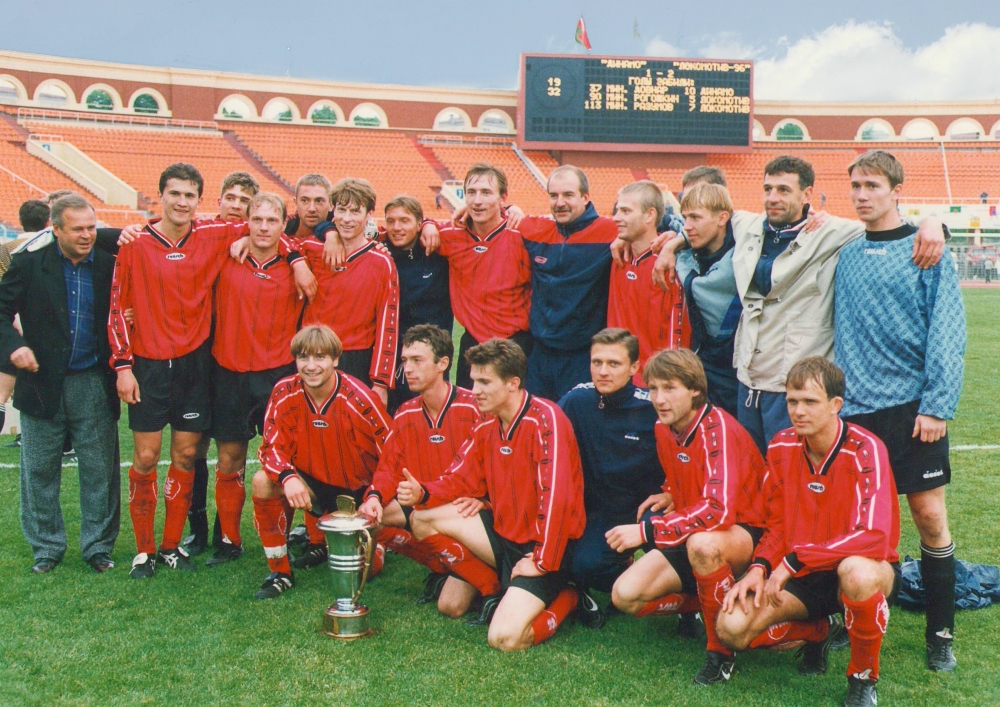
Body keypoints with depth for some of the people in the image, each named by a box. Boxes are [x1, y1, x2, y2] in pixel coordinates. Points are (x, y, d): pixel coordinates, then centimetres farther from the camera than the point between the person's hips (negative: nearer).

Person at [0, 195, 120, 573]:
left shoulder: (109, 265, 1)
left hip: (94, 385, 0)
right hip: (43, 382, 0)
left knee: (100, 470, 5)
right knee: (40, 471, 9)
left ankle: (99, 546, 19)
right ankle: (46, 547, 24)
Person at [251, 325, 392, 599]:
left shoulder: (359, 399, -22)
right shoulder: (284, 393, -12)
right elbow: (272, 447, -11)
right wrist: (288, 477, -33)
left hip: (358, 492, -2)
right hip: (314, 482, 3)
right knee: (263, 482, -26)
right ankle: (280, 572, -8)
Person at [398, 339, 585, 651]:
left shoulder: (545, 419, -20)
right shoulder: (487, 425, 5)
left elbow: (556, 496, -26)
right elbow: (461, 480, 11)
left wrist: (542, 562, -23)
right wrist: (422, 493, -9)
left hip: (546, 545, -8)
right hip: (505, 532, 8)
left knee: (505, 638, -24)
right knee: (423, 518, -1)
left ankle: (562, 599, 6)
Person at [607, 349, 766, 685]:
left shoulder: (717, 428, -24)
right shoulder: (663, 428, 1)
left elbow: (719, 509, -35)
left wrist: (647, 531, -34)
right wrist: (671, 495, 2)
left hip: (746, 533, -7)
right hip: (693, 534, 7)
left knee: (702, 543, -42)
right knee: (625, 596, -12)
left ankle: (721, 649, -20)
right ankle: (698, 605, 15)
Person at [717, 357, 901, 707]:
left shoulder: (865, 450, -19)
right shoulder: (782, 446, -3)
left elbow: (873, 537, -29)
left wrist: (794, 560, -27)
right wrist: (759, 568, -12)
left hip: (863, 568, -4)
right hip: (803, 576, 5)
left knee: (857, 572, -42)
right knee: (732, 628, -17)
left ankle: (863, 678, -12)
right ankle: (820, 631, 15)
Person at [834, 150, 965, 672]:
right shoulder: (845, 255, 10)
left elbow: (947, 334, -7)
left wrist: (937, 405, -14)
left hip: (911, 405, -3)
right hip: (854, 407, 4)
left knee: (930, 516, 0)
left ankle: (940, 632, 14)